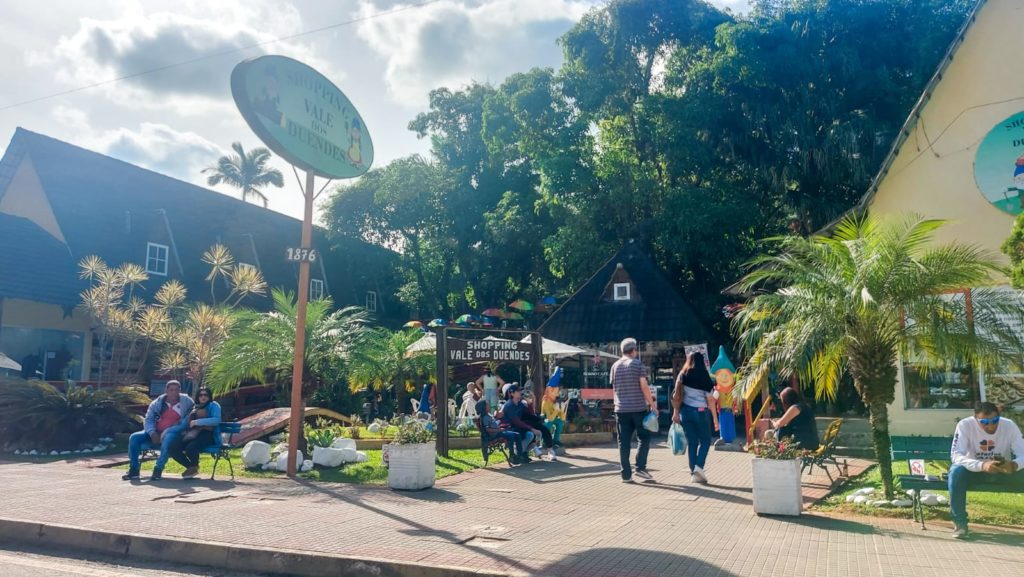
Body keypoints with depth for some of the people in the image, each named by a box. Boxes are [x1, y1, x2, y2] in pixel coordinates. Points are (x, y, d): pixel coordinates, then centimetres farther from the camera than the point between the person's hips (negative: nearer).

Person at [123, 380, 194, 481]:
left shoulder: (186, 402, 1)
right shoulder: (157, 403, 9)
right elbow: (148, 420, 7)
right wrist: (152, 433, -13)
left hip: (174, 433, -4)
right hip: (155, 433, 5)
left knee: (168, 439, -39)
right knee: (134, 438, -16)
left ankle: (158, 469, -33)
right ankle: (134, 469, -9)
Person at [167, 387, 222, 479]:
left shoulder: (214, 405, 8)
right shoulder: (194, 407, 28)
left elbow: (217, 420, -10)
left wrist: (197, 422, -16)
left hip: (207, 434, -6)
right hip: (191, 433, 6)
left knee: (191, 447, -35)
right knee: (172, 447, -20)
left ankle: (194, 467, -1)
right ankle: (190, 467, 1)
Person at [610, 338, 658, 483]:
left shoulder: (615, 366, 10)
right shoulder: (638, 364, -3)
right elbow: (644, 387, -9)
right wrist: (652, 404, -4)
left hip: (621, 409, 4)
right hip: (638, 408, -4)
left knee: (624, 442, 4)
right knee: (644, 437, 10)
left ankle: (626, 474, 4)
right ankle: (640, 467, 0)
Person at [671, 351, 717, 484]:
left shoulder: (683, 375, 3)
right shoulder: (705, 378, -4)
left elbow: (676, 395, 0)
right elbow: (710, 400, -5)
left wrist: (676, 412, 5)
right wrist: (715, 418, 0)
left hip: (686, 411, 3)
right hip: (701, 412, -3)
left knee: (691, 442, 10)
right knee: (705, 441, 10)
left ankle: (693, 472, 12)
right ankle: (699, 467, -8)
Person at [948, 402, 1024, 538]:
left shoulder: (1009, 426, -15)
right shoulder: (965, 425, -21)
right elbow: (955, 455, -29)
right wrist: (982, 465, -46)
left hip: (1003, 472, 2)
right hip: (975, 471, -2)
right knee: (957, 472, -34)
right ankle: (960, 522, -20)